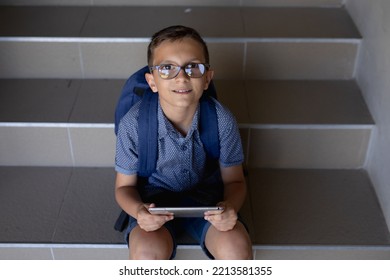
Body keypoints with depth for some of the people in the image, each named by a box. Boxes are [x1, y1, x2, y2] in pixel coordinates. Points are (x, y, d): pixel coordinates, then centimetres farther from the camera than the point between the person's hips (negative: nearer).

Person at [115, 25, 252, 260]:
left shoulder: (222, 120, -18)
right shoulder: (133, 124, -20)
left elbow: (234, 180, -4)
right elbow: (124, 186, -6)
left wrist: (230, 206, -28)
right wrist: (138, 210, -30)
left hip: (207, 198, 2)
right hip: (155, 200, -1)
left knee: (237, 248, -25)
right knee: (147, 252, -31)